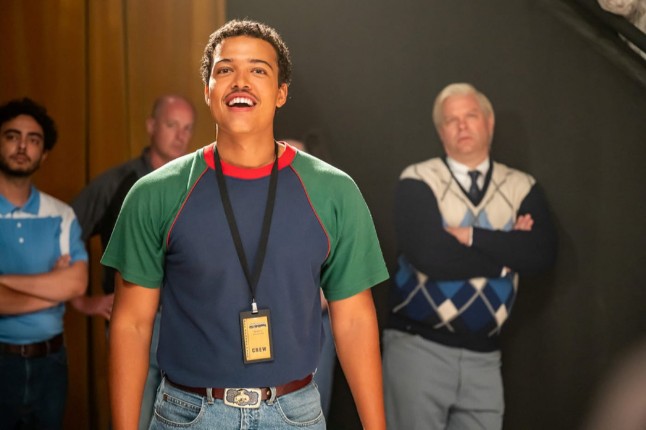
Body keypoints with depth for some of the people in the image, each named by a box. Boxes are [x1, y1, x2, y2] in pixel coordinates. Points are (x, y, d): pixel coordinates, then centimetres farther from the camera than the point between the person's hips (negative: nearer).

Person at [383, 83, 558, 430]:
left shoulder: (521, 188, 6)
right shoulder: (417, 181, -5)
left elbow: (543, 253, -10)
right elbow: (428, 255, -19)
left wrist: (470, 236, -16)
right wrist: (507, 250, -10)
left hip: (483, 356, 3)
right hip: (418, 347, -3)